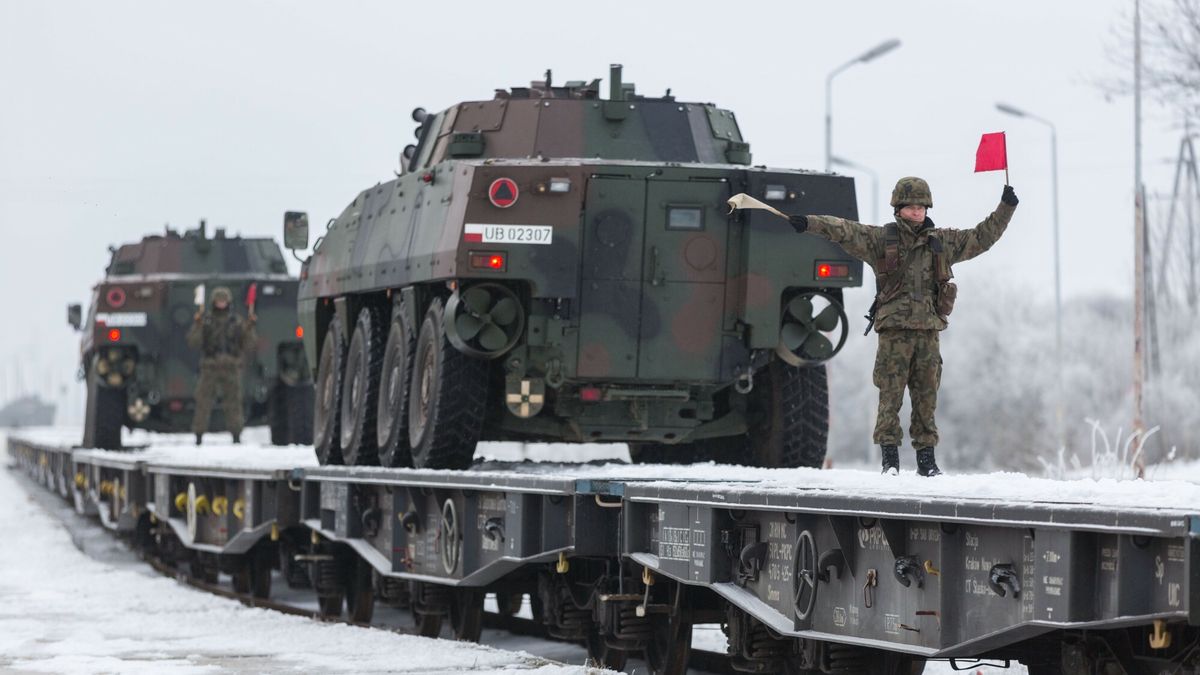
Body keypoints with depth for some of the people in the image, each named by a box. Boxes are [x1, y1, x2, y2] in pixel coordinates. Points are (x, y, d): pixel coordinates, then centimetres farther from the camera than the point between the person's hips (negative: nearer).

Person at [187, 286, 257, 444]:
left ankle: (236, 435, 4)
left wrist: (250, 327, -7)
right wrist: (197, 326, -15)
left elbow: (248, 344, 8)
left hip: (231, 368, 1)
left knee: (233, 401, -1)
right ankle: (199, 435, -2)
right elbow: (193, 342, -1)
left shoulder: (237, 321, 11)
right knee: (203, 401, -6)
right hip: (209, 367, -1)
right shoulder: (205, 319, 8)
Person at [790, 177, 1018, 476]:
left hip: (928, 330, 3)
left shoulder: (943, 241, 15)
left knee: (926, 396, 5)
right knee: (891, 395, -6)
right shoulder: (880, 239, 5)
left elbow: (981, 238, 23)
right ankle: (889, 457, -3)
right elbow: (844, 230, -5)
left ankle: (926, 457, 11)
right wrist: (809, 223, -18)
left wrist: (1005, 209, 19)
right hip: (894, 330, -3)